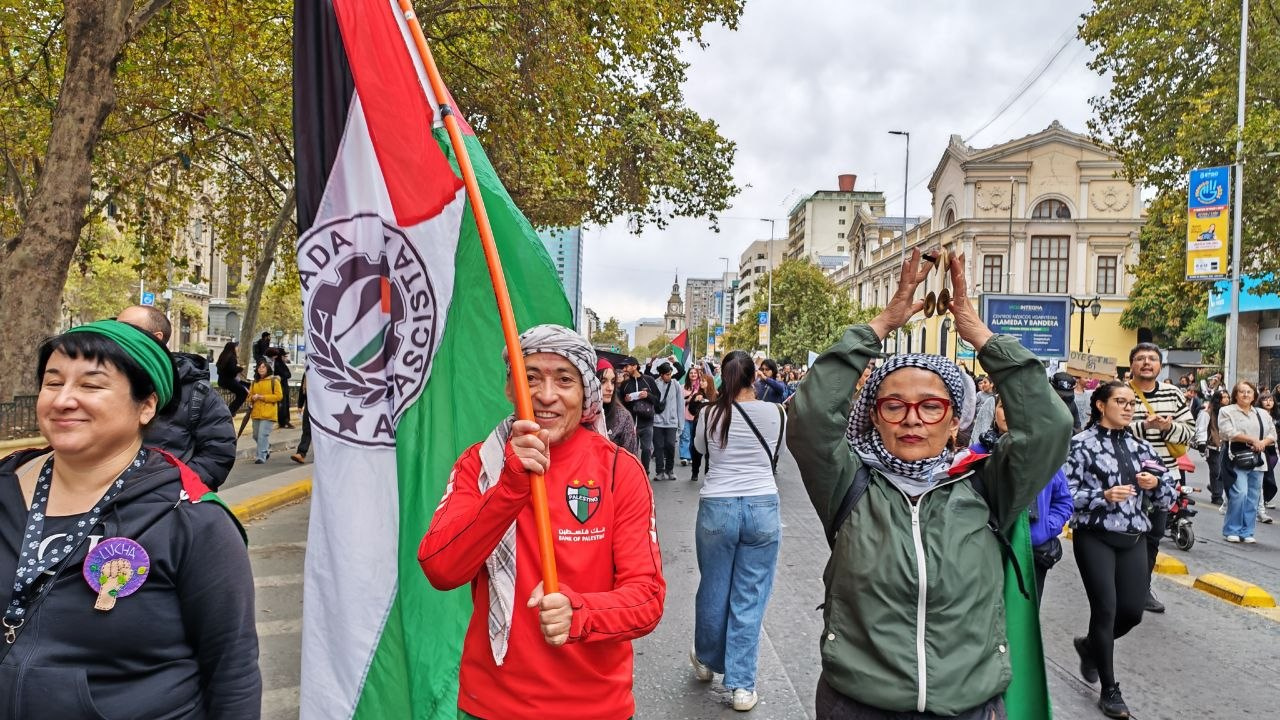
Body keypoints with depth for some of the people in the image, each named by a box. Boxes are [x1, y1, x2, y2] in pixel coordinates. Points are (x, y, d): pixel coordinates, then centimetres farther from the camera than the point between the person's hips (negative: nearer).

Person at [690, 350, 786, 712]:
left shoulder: (710, 414, -4)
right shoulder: (776, 413, -3)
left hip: (716, 508, 0)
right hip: (763, 508, 0)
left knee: (713, 589, 16)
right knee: (750, 598, 7)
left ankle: (706, 660, 38)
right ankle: (742, 686, 13)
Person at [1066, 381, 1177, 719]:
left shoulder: (1140, 446, 9)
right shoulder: (1081, 444, -7)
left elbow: (1168, 497, 11)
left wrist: (1155, 483, -10)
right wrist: (1104, 495, -24)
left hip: (1133, 539, 5)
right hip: (1094, 537, -5)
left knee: (1133, 611, 5)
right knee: (1106, 609, -4)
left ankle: (1089, 646, 37)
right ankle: (1109, 690, 13)